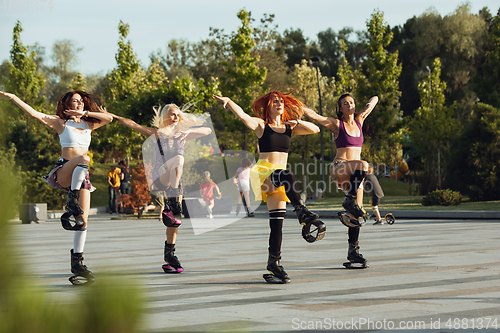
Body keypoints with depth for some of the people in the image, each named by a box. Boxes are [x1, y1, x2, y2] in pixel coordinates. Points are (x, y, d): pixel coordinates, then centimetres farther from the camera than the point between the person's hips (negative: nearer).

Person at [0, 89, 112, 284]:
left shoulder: (88, 124, 19)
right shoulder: (61, 122, 8)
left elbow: (109, 118, 7)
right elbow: (35, 114, -2)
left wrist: (84, 113, 1)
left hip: (81, 177, 4)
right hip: (63, 171, -4)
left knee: (83, 220, -6)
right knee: (84, 159, -37)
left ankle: (77, 262, -1)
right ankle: (71, 202, -30)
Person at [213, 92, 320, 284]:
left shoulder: (289, 128, 15)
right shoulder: (261, 125, 3)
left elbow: (315, 129, 10)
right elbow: (242, 116, -15)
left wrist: (297, 122, -6)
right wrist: (228, 101, -32)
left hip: (278, 180, 5)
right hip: (263, 173, -5)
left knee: (277, 220, -1)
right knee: (286, 175, -39)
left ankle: (274, 262, 2)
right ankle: (301, 210, -43)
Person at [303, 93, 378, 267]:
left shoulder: (359, 120, 14)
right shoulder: (337, 124, 0)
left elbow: (375, 98, 23)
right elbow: (313, 115, -8)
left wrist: (370, 105, 1)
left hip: (354, 173, 5)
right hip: (339, 167, -5)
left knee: (356, 214, 0)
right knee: (363, 165, -37)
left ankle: (353, 251, 4)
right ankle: (349, 200, -22)